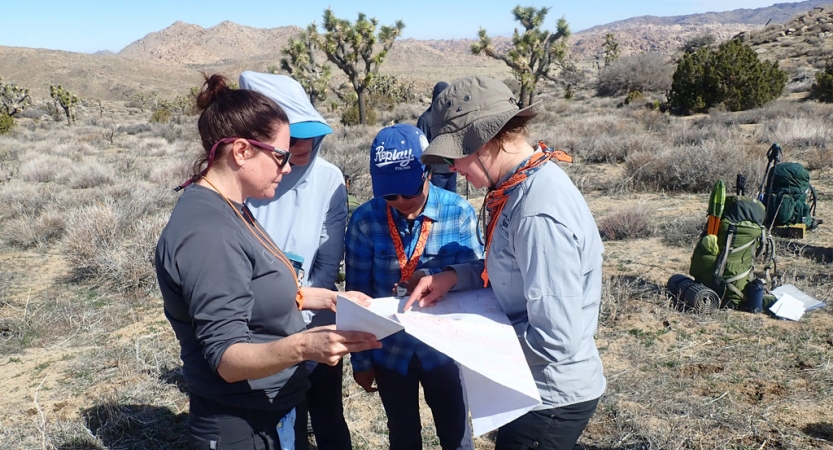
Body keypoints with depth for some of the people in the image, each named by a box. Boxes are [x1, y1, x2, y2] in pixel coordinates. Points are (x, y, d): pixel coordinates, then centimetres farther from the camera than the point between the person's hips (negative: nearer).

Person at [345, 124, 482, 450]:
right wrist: (360, 359, -1)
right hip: (390, 351, 1)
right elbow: (358, 294, -6)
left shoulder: (459, 213, -15)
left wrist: (434, 279, -30)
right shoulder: (365, 220, -14)